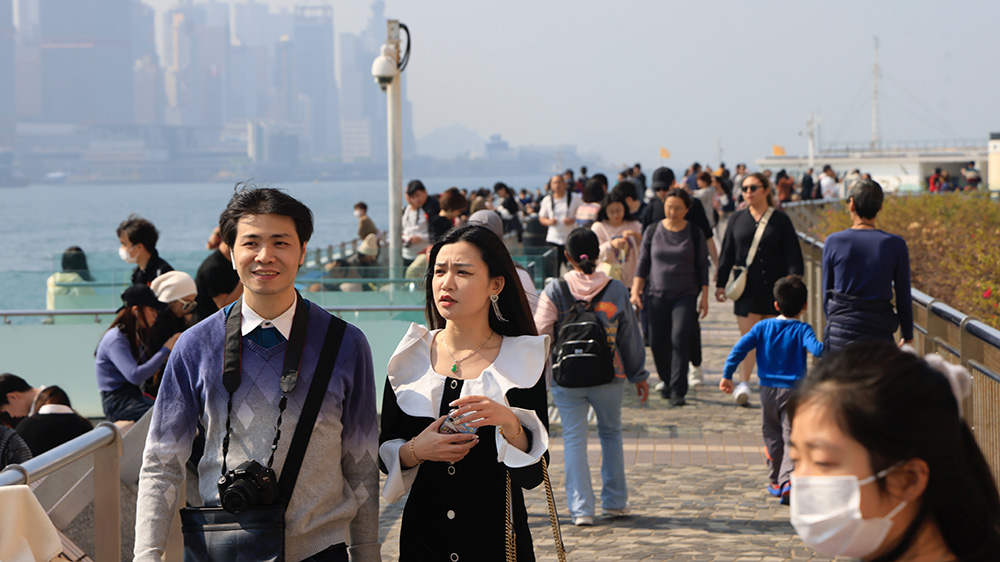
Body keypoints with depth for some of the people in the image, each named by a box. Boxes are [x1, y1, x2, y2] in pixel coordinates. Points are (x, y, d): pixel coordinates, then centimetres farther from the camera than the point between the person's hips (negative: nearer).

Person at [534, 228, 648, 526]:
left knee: (574, 439, 5)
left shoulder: (555, 290, -6)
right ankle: (614, 501, 23)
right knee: (611, 433, 19)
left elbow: (540, 334, -8)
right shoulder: (616, 289, 0)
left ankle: (581, 508, 1)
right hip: (609, 377, 2)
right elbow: (630, 336, 8)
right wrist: (638, 375, 17)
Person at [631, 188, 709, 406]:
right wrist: (636, 290, 1)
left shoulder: (694, 233, 3)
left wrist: (704, 296, 3)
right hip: (658, 295, 2)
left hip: (686, 295, -2)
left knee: (680, 340, -14)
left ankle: (678, 391, -11)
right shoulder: (652, 232, 5)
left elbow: (702, 267, 7)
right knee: (657, 343, 2)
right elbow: (643, 263, 9)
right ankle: (667, 382, 27)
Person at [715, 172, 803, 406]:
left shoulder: (780, 220, 2)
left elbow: (793, 255, -1)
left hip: (774, 289, -1)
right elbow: (727, 253, 11)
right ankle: (743, 384, -10)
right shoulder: (737, 219, 8)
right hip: (746, 289, 1)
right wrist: (721, 283, 7)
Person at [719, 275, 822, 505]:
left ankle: (776, 481, 24)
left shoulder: (762, 327, 3)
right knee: (791, 438, -6)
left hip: (767, 391, 4)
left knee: (772, 435, 17)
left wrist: (727, 375, -1)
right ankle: (788, 480, -24)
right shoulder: (801, 330, -7)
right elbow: (817, 349, -24)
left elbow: (740, 348, -3)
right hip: (793, 391, -3)